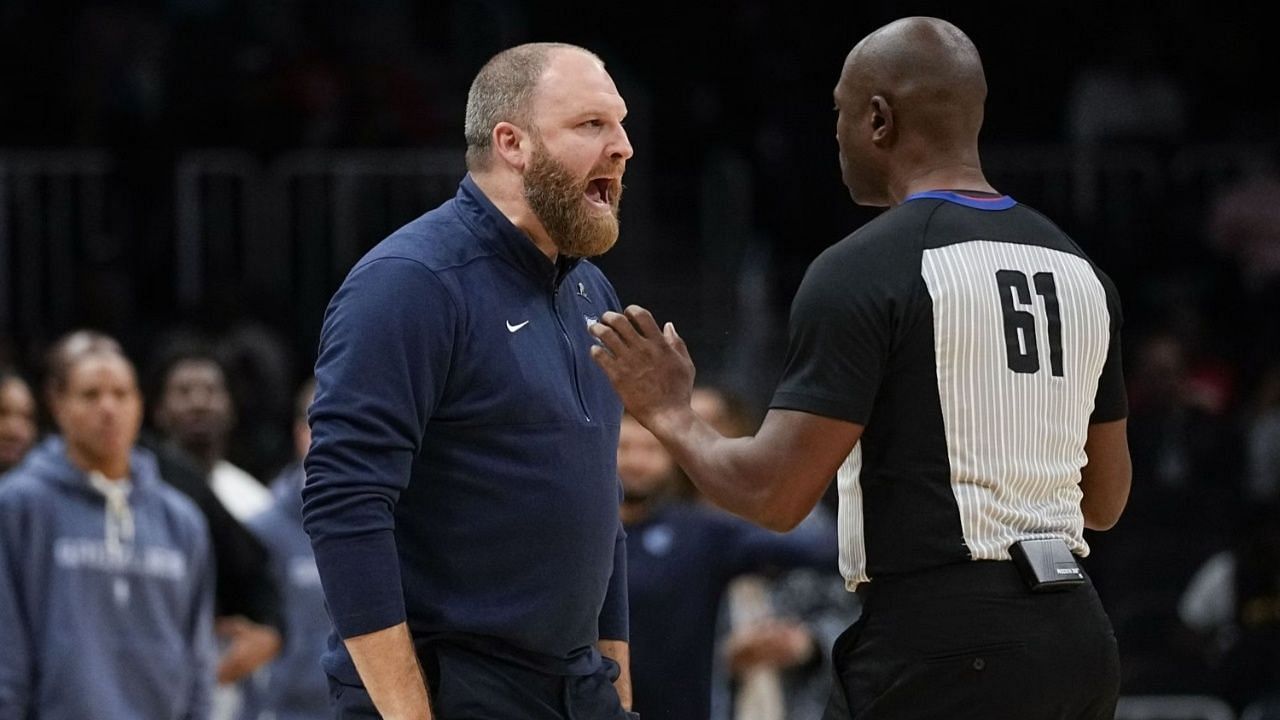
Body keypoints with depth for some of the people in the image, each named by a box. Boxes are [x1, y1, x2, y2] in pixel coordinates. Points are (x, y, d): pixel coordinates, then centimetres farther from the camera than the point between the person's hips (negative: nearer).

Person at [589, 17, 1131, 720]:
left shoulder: (861, 271, -9)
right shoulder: (1078, 271, 13)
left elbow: (775, 495, -12)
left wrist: (671, 417, 6)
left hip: (938, 648, -8)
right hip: (1078, 642, 8)